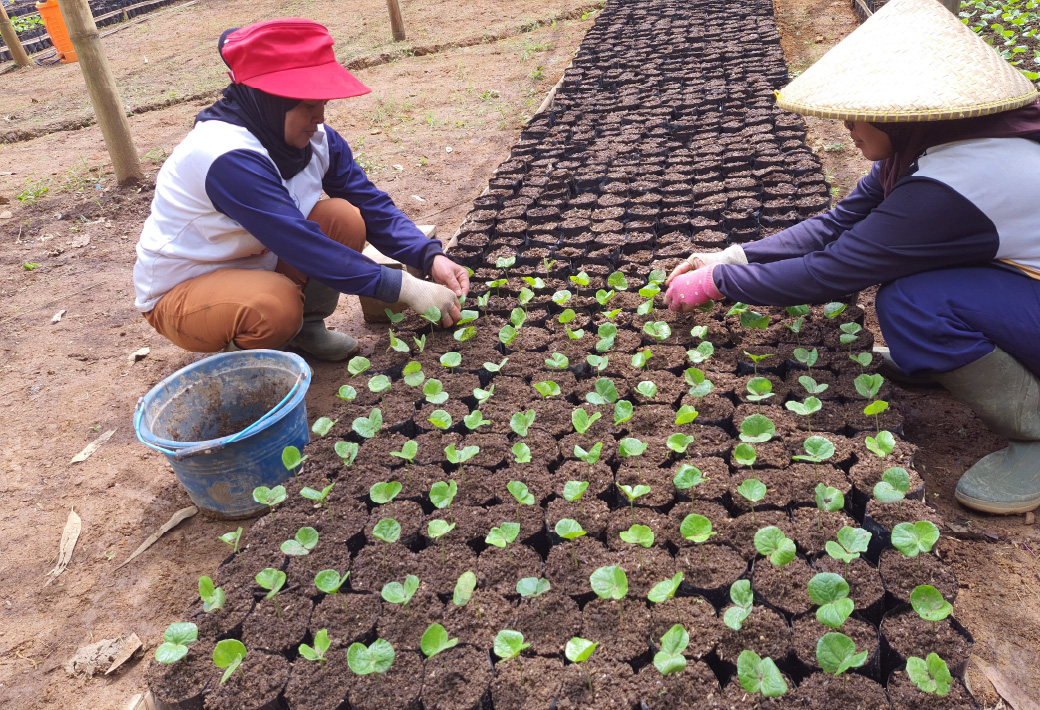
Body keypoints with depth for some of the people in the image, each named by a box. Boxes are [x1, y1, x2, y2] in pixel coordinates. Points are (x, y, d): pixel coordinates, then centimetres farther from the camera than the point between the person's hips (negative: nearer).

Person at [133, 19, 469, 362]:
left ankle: (307, 327, 3)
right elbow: (303, 246, -38)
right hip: (180, 293, -7)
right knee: (276, 305, -38)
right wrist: (407, 289, -37)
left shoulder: (316, 138, -10)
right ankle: (240, 352, -2)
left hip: (256, 262, 7)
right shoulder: (228, 156, -33)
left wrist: (431, 257, -26)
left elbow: (373, 206, -9)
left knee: (344, 218, -15)